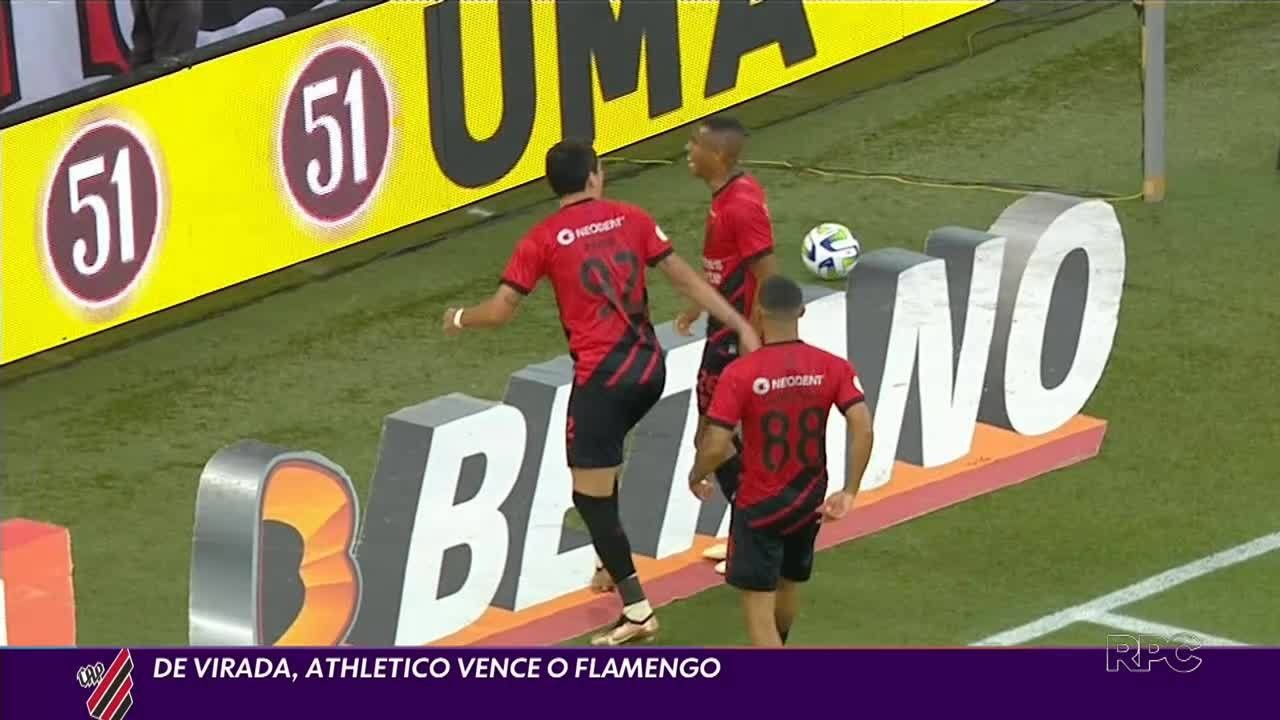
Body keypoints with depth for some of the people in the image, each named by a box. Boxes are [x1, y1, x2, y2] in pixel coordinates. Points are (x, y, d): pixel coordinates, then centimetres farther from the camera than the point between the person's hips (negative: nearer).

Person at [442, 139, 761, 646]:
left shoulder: (543, 239, -4)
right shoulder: (631, 219, 6)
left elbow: (499, 312, -3)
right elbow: (685, 278, 6)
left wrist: (459, 318, 18)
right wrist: (740, 325, 11)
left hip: (602, 376, -5)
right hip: (650, 367, 6)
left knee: (590, 495, 2)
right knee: (603, 460, 31)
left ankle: (637, 611, -2)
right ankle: (616, 564, 36)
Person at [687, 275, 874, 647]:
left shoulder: (740, 373, -19)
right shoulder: (832, 368, -9)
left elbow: (716, 446, -20)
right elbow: (863, 429, -17)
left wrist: (695, 477, 1)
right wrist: (849, 492, -8)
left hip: (759, 505, -5)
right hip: (808, 503, 5)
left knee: (758, 604, 2)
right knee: (788, 584, 28)